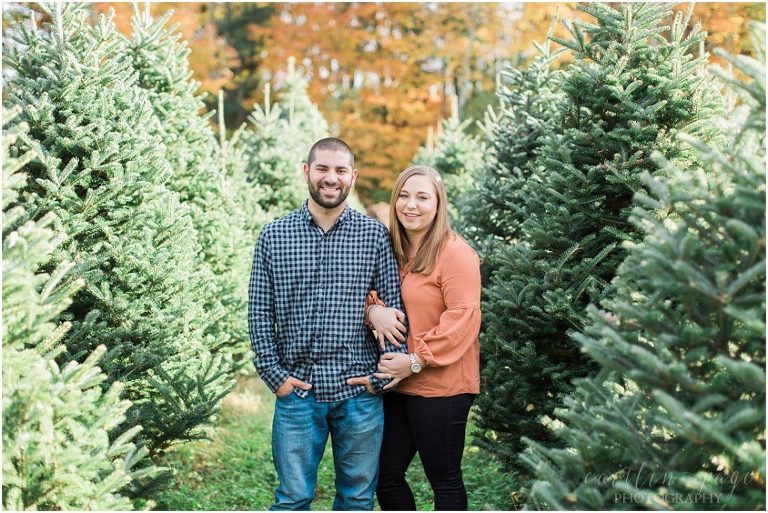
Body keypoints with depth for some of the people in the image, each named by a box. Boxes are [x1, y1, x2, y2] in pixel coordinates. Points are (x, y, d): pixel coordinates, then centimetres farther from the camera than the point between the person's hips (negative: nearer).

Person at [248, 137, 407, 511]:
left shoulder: (375, 236, 1)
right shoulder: (273, 236, 3)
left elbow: (395, 309, 1)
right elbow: (259, 312, 3)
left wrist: (385, 375, -5)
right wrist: (275, 374, -5)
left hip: (360, 392, 1)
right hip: (297, 391, 0)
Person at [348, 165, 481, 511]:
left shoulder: (455, 253, -12)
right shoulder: (390, 250, 11)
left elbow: (462, 317, -18)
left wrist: (417, 360, -21)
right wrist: (373, 309, -11)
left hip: (441, 387, -7)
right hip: (395, 383, 7)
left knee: (444, 480, 7)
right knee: (386, 478, 15)